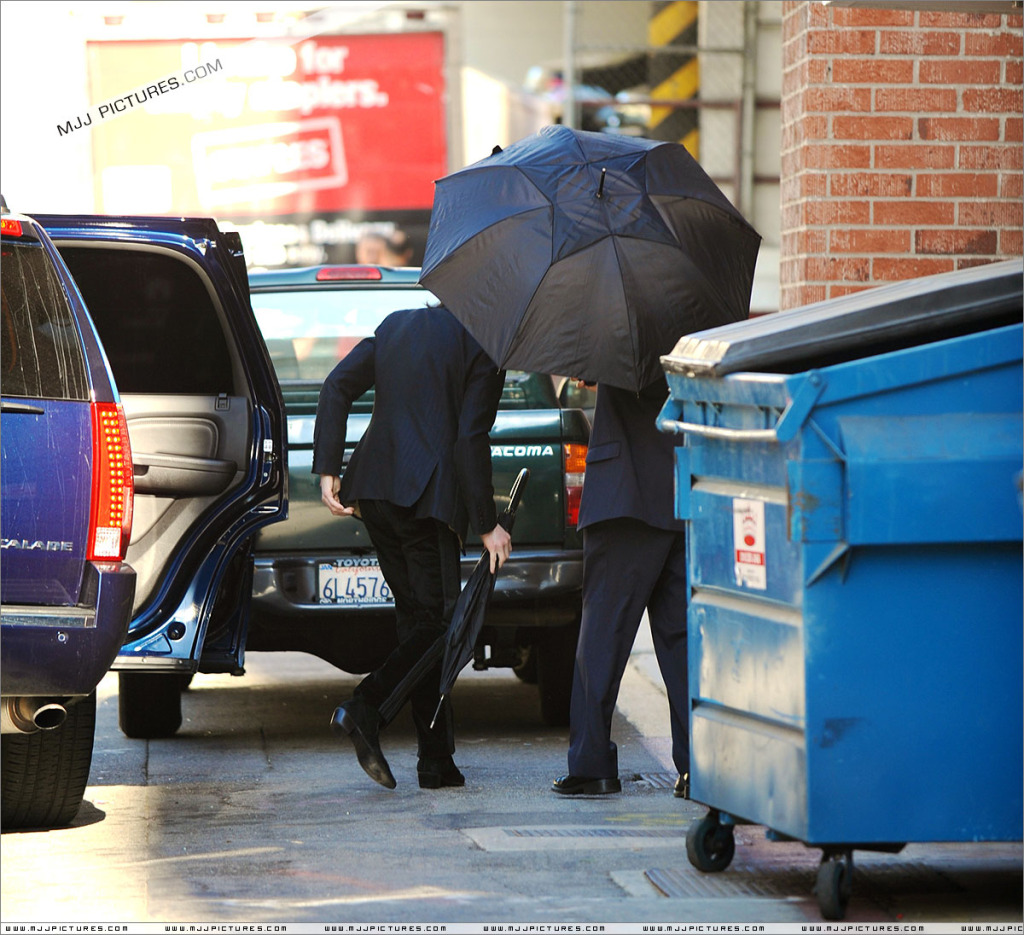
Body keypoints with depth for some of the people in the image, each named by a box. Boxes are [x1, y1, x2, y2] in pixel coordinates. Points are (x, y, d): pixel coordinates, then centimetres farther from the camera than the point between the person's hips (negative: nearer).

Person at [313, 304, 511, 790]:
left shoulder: (396, 324, 16)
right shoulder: (483, 344, -3)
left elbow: (337, 386, 7)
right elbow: (471, 438, -10)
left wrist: (328, 468, 6)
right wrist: (486, 525, -6)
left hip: (374, 489, 7)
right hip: (428, 496, -7)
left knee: (416, 618, 12)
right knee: (437, 621, -1)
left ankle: (437, 761, 11)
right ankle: (365, 710, -23)